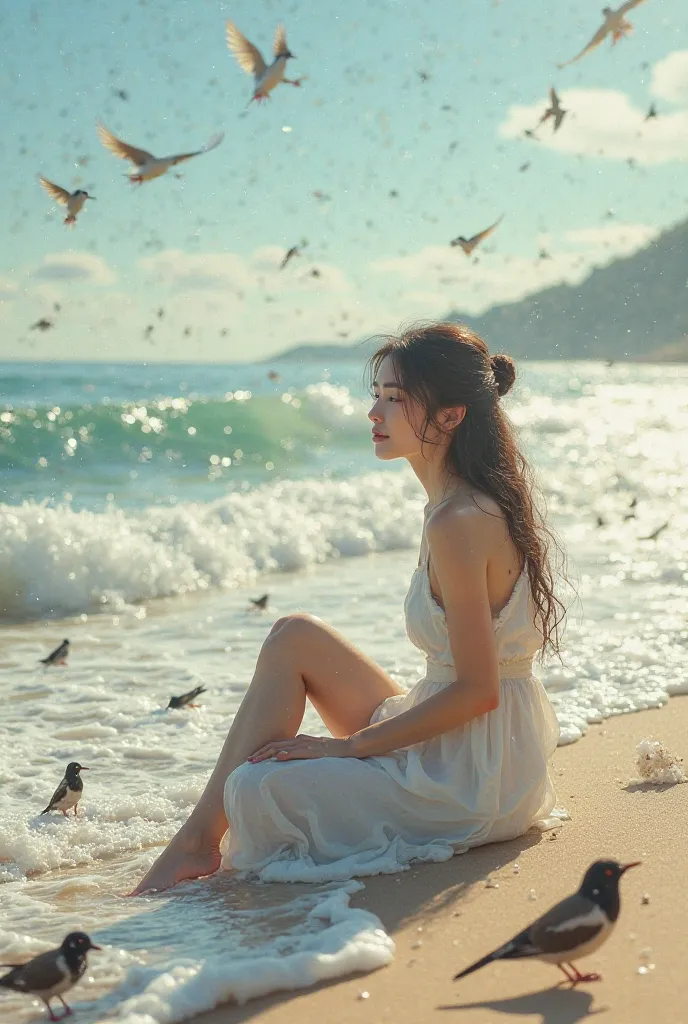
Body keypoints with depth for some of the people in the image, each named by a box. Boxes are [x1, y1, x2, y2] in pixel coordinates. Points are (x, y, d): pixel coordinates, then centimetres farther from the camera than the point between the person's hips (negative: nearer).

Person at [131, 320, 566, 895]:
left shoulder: (458, 523, -22)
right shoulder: (478, 502, 8)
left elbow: (477, 690, -22)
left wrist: (350, 744, -15)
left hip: (476, 772, -10)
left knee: (255, 791, -18)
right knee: (295, 637, 8)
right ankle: (201, 835, 8)